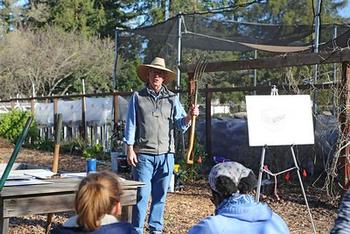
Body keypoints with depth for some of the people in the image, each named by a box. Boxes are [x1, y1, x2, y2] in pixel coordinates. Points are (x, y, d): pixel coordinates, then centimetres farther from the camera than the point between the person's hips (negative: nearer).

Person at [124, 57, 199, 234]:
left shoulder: (172, 98, 10)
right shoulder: (138, 97, 5)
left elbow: (181, 124, 5)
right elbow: (131, 125, 4)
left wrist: (190, 116, -16)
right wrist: (130, 149, -3)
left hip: (166, 154, 2)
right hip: (143, 154, -2)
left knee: (160, 195, 9)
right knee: (142, 194, -2)